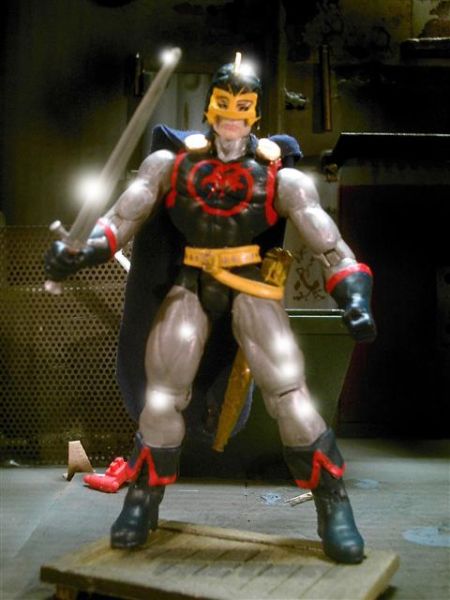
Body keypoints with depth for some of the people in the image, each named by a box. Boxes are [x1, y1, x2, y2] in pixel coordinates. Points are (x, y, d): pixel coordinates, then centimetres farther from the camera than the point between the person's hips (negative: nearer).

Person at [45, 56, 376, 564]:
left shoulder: (278, 175, -3)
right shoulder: (172, 162, 2)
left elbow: (326, 240, -7)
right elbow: (125, 214, -2)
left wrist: (354, 295, -21)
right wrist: (82, 250, -20)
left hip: (251, 285, -2)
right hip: (190, 285, 2)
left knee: (289, 393, -9)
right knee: (160, 396, 1)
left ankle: (334, 509, 6)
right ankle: (142, 503, 21)